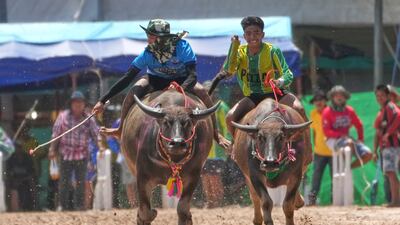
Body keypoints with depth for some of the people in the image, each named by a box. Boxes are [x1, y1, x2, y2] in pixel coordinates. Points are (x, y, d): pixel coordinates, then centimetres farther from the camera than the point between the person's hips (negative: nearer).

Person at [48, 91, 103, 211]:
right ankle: (64, 206, 7)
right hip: (66, 154, -1)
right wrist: (52, 149, -1)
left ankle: (79, 206, 6)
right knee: (64, 182, 1)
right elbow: (56, 133, 3)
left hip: (82, 155, 1)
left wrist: (100, 146, -13)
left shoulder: (89, 119, 4)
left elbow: (95, 133, 2)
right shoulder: (63, 116, 2)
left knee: (81, 182, 1)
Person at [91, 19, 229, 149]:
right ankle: (121, 129, -12)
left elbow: (192, 76, -36)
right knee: (135, 91, -29)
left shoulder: (182, 47, -31)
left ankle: (215, 133, -12)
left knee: (202, 92, -28)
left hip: (182, 80, -1)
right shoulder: (148, 53, -25)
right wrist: (103, 101, -25)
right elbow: (127, 78, -22)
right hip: (156, 80, 1)